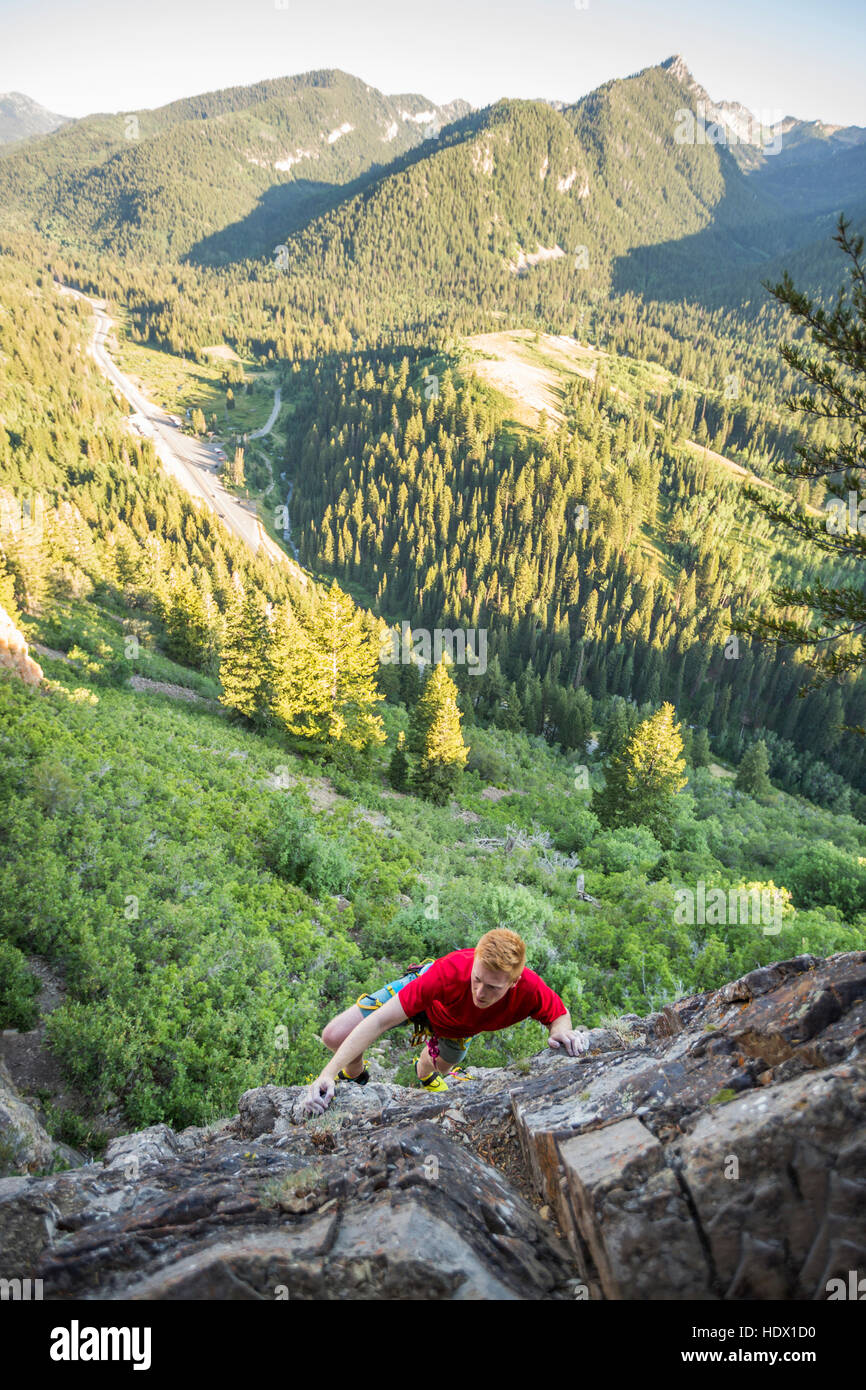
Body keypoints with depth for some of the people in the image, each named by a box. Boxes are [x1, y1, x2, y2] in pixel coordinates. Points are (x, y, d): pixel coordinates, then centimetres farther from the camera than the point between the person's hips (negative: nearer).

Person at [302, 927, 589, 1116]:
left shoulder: (530, 990, -40)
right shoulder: (450, 971, -48)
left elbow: (560, 1015, -16)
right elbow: (380, 1021, -45)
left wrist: (561, 1032, -42)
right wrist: (327, 1075, -50)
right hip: (423, 992, -2)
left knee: (441, 1066, 29)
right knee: (334, 1036, -12)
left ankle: (424, 1071, 70)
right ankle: (355, 1074, 25)